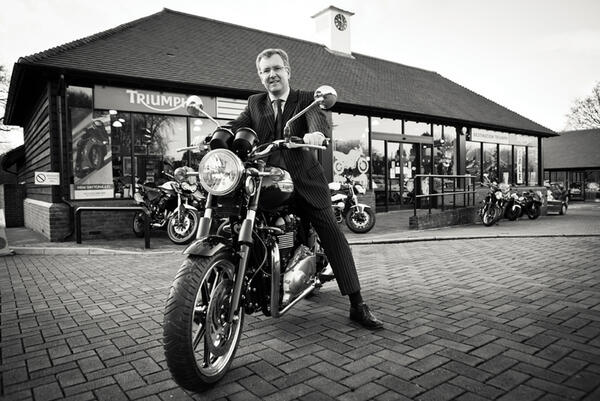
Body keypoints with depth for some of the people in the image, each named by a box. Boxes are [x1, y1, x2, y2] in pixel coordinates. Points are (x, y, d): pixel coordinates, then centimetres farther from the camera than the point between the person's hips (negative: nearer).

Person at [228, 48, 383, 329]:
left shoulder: (306, 99, 5)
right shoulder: (254, 104, 15)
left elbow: (319, 119, -17)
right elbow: (238, 124, 0)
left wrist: (316, 132, -42)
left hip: (304, 181, -2)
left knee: (333, 235, -13)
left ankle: (357, 306, -7)